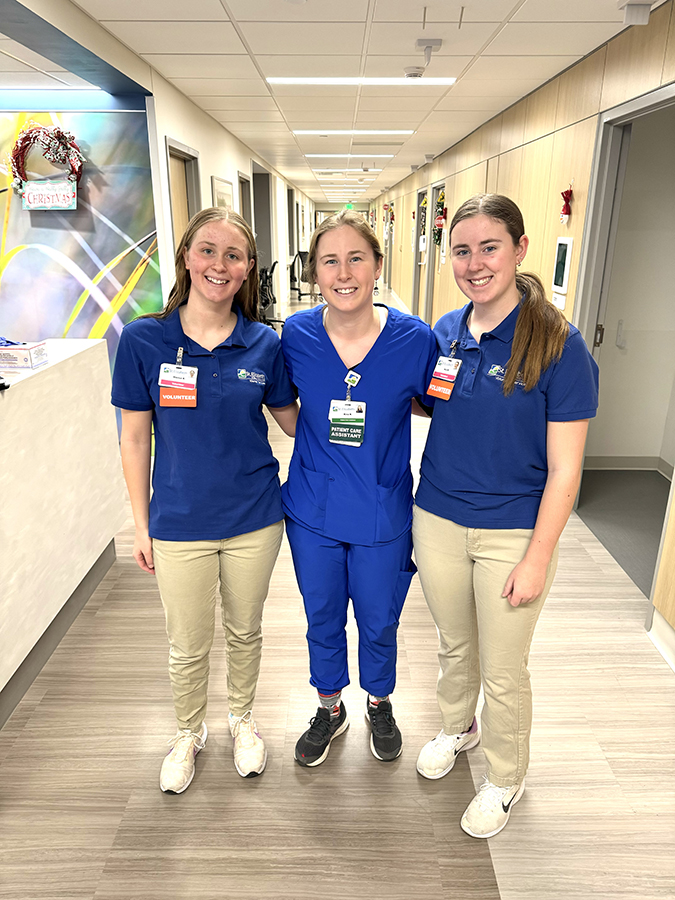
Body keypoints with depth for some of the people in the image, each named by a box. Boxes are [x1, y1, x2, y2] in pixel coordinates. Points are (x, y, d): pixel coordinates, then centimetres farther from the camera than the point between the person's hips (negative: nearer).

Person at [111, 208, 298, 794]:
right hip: (179, 523, -1)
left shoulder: (264, 344, -6)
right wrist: (141, 524, 0)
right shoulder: (144, 340, -9)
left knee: (245, 630, 21)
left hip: (254, 519, 1)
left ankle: (243, 719, 50)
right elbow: (135, 439, -3)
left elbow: (293, 420, 7)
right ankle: (189, 733, 47)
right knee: (189, 646, 16)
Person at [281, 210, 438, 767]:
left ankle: (379, 703, 50)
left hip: (383, 512, -1)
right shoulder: (296, 335, -10)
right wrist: (319, 461, 4)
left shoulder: (415, 339, -14)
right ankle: (330, 708, 48)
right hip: (313, 510, 2)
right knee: (322, 618, 20)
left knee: (378, 622, 18)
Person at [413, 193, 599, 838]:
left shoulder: (558, 344, -16)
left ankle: (505, 778, 41)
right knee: (453, 644, 25)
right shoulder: (443, 333, -1)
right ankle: (457, 726, 54)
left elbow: (564, 469, -14)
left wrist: (537, 559, -14)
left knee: (503, 670, 13)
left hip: (513, 533, -4)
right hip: (437, 521, 4)